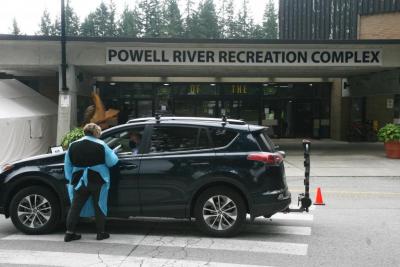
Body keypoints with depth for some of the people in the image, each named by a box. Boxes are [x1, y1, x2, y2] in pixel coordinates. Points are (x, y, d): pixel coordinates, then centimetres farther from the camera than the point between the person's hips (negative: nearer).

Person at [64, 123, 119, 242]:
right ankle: (101, 233, 11)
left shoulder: (73, 146, 7)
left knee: (75, 206, 9)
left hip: (79, 182, 4)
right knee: (99, 207, 6)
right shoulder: (101, 145, -8)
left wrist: (70, 180, 14)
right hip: (97, 182, -3)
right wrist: (111, 153, 14)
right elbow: (112, 162, -6)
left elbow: (67, 165, 9)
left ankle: (69, 232, 7)